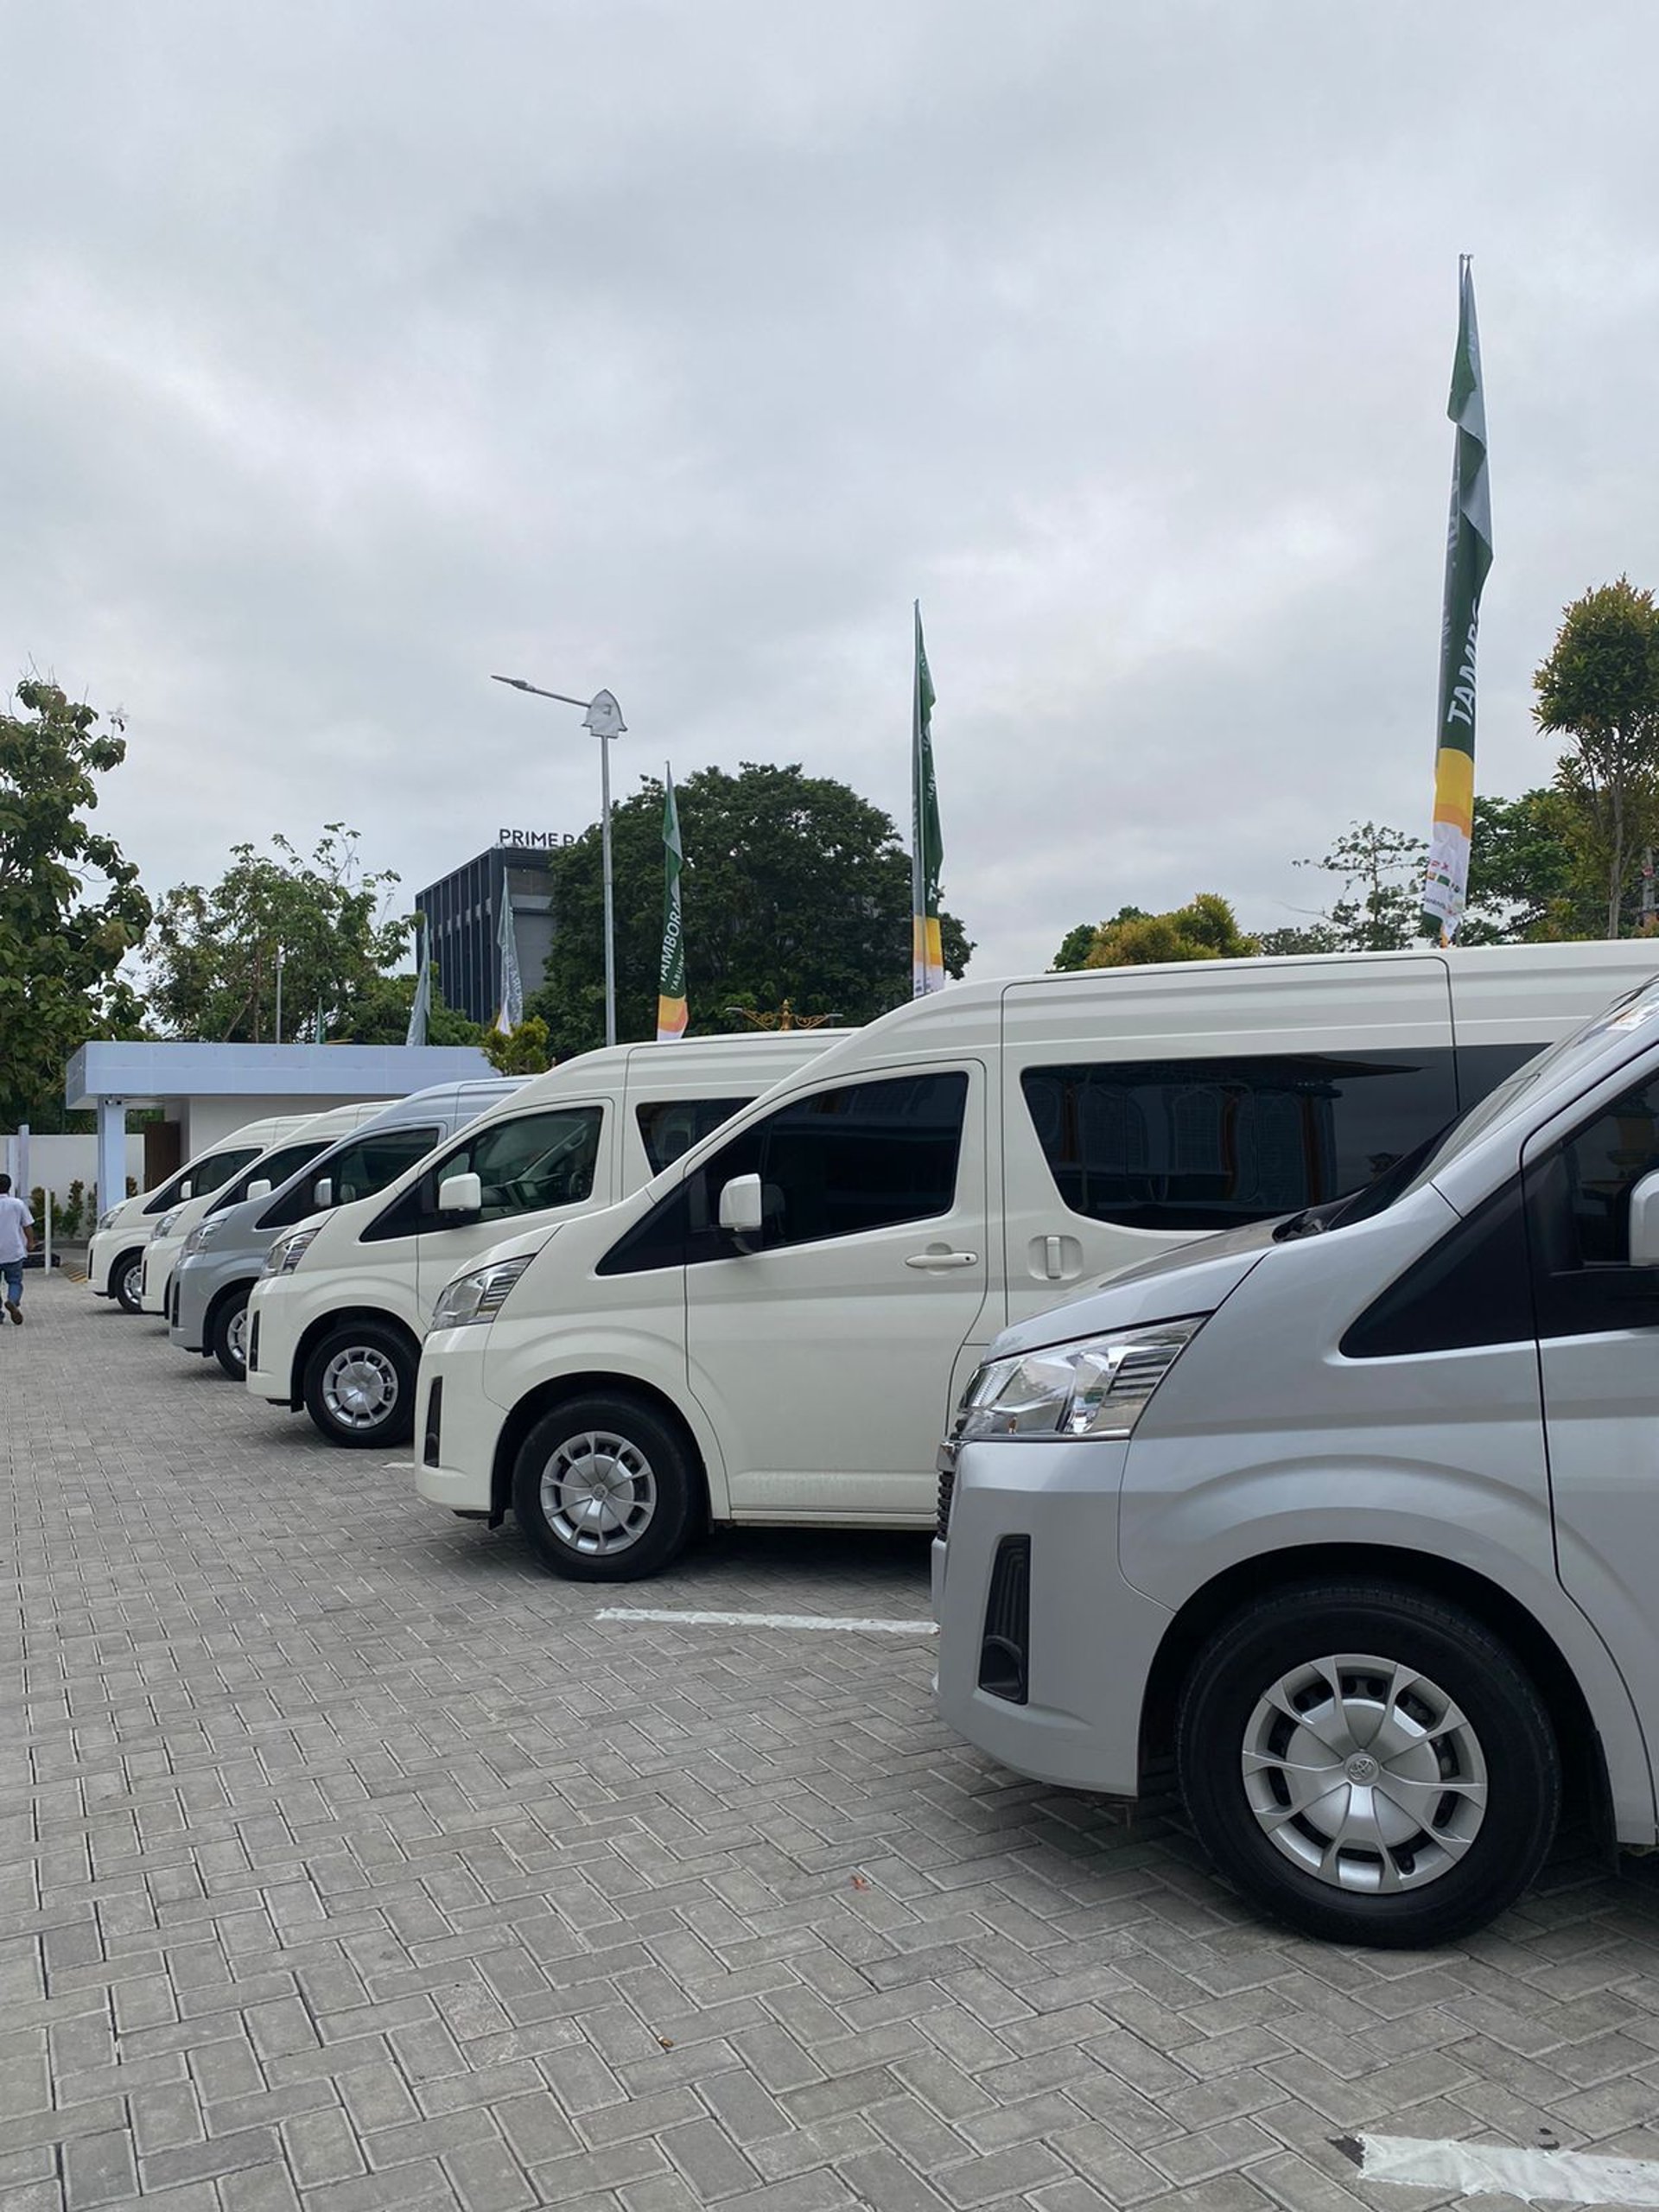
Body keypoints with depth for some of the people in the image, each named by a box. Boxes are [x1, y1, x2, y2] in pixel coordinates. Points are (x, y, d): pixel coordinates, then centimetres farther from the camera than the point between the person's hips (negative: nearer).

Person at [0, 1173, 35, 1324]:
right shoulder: (18, 1204, -3)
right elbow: (27, 1226, 1)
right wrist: (30, 1242, 17)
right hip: (14, 1252, 0)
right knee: (15, 1281, 10)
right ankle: (13, 1301, -20)